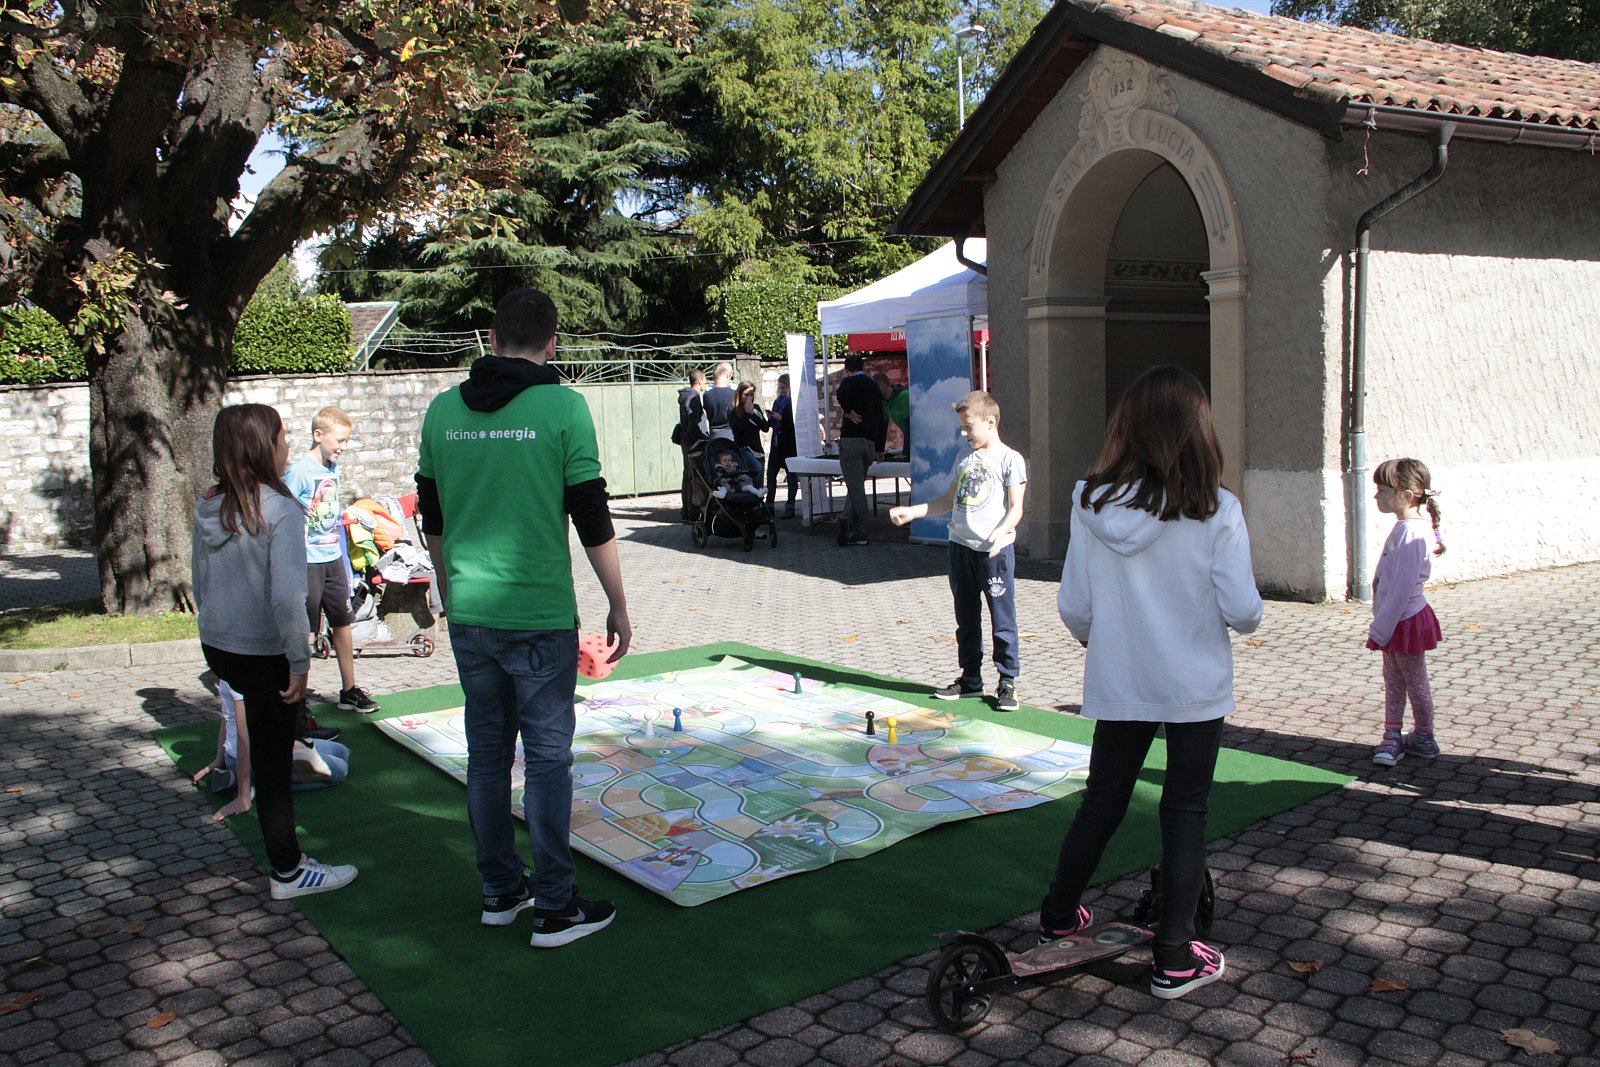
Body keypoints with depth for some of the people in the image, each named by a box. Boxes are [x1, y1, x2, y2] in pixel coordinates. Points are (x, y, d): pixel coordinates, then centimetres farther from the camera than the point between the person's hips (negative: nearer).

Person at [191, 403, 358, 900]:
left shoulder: (208, 506, 3)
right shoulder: (280, 509, -19)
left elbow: (199, 581, 12)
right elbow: (287, 596, -25)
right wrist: (300, 661, -17)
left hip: (217, 648, 7)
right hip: (263, 654, -7)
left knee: (267, 749, 21)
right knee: (273, 761, 5)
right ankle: (288, 872, 19)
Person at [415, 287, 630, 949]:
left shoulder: (443, 410, 5)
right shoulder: (562, 406, -9)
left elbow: (432, 518, 12)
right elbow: (592, 519, -9)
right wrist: (618, 607, 1)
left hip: (469, 613, 5)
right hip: (539, 615, -5)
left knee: (487, 751, 15)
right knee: (547, 757, 4)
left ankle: (500, 892, 27)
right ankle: (554, 908, 13)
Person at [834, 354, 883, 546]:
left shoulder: (848, 383, -3)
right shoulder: (874, 386, 15)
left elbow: (840, 395, -30)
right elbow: (880, 418, 19)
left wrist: (849, 412, -12)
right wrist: (879, 448, 24)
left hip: (850, 439, -5)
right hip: (870, 442, 5)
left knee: (856, 487, -3)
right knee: (857, 485, 13)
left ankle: (860, 533, -4)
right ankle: (848, 518, -3)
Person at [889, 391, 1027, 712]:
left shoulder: (1010, 459, -5)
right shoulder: (964, 459, 15)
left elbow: (1016, 507, -11)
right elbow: (950, 501, 22)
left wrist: (1001, 532, -29)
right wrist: (910, 511, 16)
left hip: (995, 549, -7)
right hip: (960, 545, 7)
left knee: (1002, 618, -2)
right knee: (966, 618, 13)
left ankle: (1008, 682, 8)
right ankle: (970, 678, 25)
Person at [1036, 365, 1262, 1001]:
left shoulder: (1091, 504, -7)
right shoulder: (1215, 511, -14)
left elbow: (1072, 606, -4)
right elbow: (1243, 610, -14)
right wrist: (1244, 617, 10)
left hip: (1117, 685, 3)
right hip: (1196, 686, -2)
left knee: (1102, 803, 19)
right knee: (1185, 813, 10)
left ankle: (1058, 918, 35)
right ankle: (1174, 959, 18)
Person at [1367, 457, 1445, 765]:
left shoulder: (1410, 533, -24)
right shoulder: (1410, 526, 6)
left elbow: (1403, 588, -26)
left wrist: (1381, 628, -23)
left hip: (1405, 621, -10)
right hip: (1397, 622, 10)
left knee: (1415, 683, 7)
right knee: (1393, 682, 14)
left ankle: (1424, 739, 23)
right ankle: (1393, 738, 21)